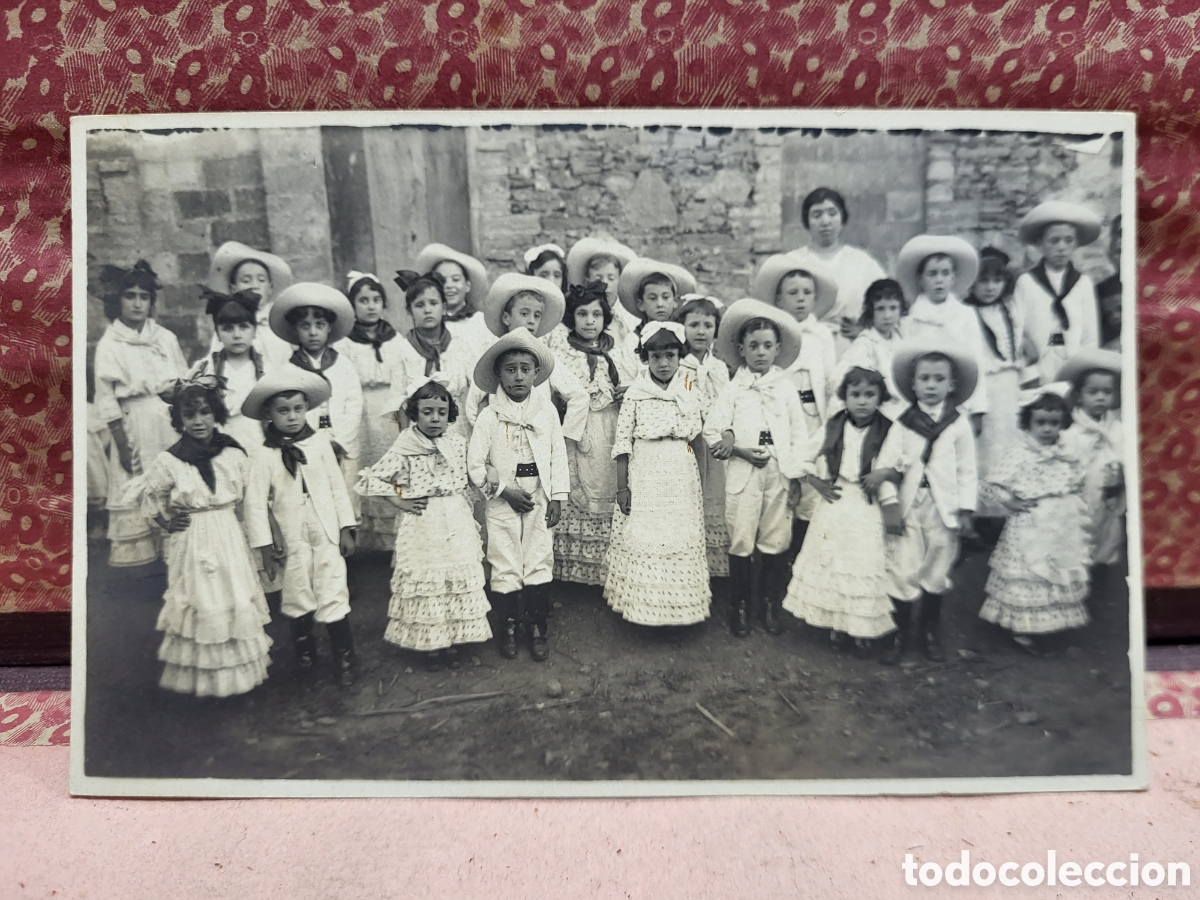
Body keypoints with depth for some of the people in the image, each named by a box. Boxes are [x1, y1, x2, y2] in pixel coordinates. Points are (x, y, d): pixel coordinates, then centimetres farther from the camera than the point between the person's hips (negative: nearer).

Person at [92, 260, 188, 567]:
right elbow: (107, 399, -3)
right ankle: (142, 556, 13)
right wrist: (122, 445, -7)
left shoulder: (166, 338, 6)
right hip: (137, 426, -3)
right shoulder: (109, 345, -2)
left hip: (174, 423, 3)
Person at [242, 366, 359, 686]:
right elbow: (255, 502, -5)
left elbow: (338, 486, 3)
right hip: (291, 538, 0)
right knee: (299, 598, 13)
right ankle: (304, 648, 37)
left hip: (327, 533, 0)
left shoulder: (319, 442, -2)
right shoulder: (263, 455, -7)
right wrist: (264, 544, -6)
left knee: (333, 596, -1)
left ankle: (345, 657, 13)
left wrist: (346, 528, 3)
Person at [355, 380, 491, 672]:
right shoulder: (403, 451, -8)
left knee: (458, 582, 7)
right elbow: (368, 480, -4)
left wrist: (472, 525, 12)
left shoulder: (458, 444, 3)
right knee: (425, 583, 3)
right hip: (421, 528, -3)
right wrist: (398, 501, -6)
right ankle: (430, 646, 18)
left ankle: (451, 641, 21)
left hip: (456, 525, 3)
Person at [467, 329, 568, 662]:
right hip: (503, 499, -1)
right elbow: (474, 465, -5)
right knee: (505, 563, 5)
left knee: (539, 561, 5)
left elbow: (558, 456, 3)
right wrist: (504, 491, -10)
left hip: (540, 498, 1)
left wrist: (557, 497, -1)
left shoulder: (547, 410, -1)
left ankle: (536, 627, 20)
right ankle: (508, 625, 22)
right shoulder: (489, 416, -7)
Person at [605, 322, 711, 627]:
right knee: (640, 539, 2)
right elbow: (622, 441, -3)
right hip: (644, 476, -2)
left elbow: (698, 435, 8)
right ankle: (639, 603, 18)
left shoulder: (691, 390, 4)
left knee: (680, 541, 6)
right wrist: (622, 487, -5)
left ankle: (676, 603, 20)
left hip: (681, 477, 2)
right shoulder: (635, 394, -2)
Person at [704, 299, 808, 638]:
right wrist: (740, 451, -13)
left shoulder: (786, 387, 7)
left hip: (780, 473, 1)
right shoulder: (733, 388, 3)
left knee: (775, 543, 5)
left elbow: (799, 434, 7)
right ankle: (740, 607, 17)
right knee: (740, 543, 2)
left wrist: (795, 476, 2)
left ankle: (770, 606, 21)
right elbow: (711, 431, -1)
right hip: (742, 474, -1)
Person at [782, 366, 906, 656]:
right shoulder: (832, 429, 2)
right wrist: (815, 481, 0)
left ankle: (864, 630, 16)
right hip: (834, 507, 2)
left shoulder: (888, 432, -5)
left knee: (864, 566, 1)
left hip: (867, 512, -2)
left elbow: (887, 474, -7)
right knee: (830, 563, 8)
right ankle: (836, 623, 24)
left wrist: (892, 511, -12)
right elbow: (803, 455, 9)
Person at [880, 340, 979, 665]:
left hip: (943, 508, 0)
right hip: (909, 505, 0)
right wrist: (890, 471, -14)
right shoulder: (902, 424, 3)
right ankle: (899, 634, 12)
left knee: (937, 571, 10)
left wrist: (966, 510, -1)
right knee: (902, 569, -2)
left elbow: (967, 471, 2)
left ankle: (929, 631, 28)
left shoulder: (959, 425, 1)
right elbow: (894, 462, 8)